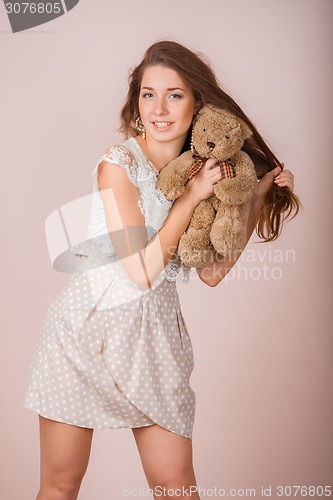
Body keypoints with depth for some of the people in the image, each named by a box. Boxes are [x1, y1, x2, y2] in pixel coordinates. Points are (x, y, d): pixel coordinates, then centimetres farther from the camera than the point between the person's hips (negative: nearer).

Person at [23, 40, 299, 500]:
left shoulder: (200, 172, 4)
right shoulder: (118, 164, -12)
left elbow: (212, 272, 2)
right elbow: (143, 269, -17)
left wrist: (260, 196, 1)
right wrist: (190, 198, -15)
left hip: (154, 333, 4)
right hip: (89, 324, -4)